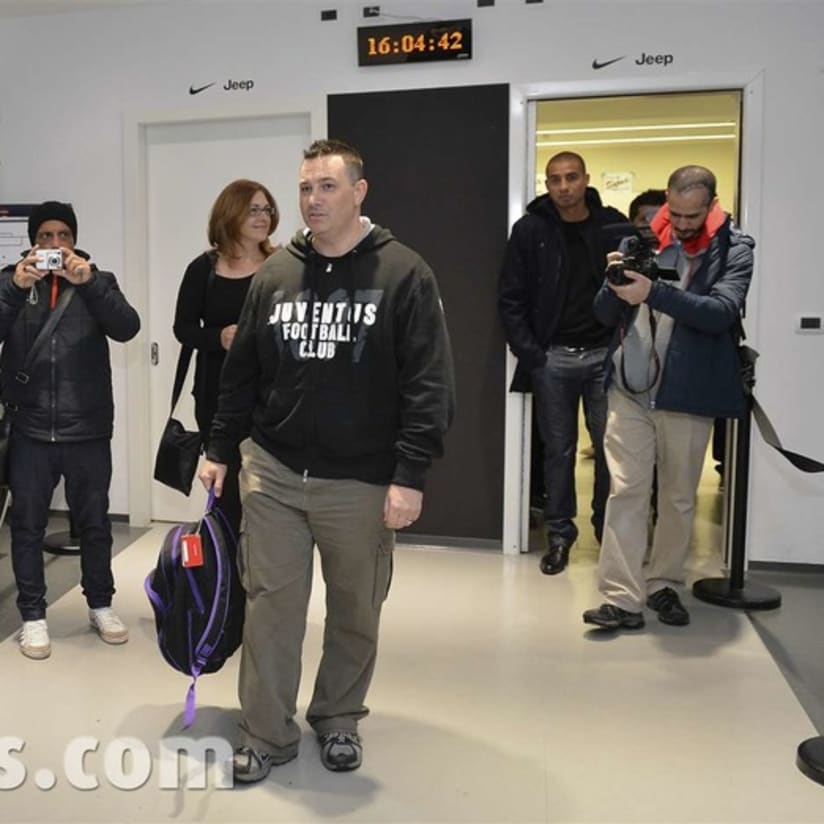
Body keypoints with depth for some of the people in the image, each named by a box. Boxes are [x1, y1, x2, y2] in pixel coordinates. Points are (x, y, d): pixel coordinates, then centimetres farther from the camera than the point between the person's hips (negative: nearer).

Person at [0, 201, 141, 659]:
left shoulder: (97, 282, 6)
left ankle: (101, 605, 27)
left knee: (95, 523, 10)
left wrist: (88, 282, -25)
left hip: (88, 430, 0)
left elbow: (127, 328, -12)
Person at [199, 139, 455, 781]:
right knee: (270, 605, 7)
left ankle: (339, 720, 34)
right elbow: (242, 373, 13)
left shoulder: (403, 274, -6)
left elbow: (429, 384, -11)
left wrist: (409, 474, -16)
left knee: (355, 613, 12)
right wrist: (221, 449, 12)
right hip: (272, 472, 3)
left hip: (362, 481, -2)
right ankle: (267, 734, 23)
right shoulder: (275, 275, 7)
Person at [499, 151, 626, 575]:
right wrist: (530, 353, -6)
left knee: (611, 449, 6)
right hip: (551, 358, 0)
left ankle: (609, 529, 24)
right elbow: (510, 299, 1)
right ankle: (559, 533, 20)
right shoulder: (530, 230, 0)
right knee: (558, 450, 8)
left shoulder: (613, 225, 2)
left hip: (605, 355, 1)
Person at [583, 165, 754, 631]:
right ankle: (623, 597, 2)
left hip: (688, 395, -1)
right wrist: (616, 283, -15)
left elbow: (721, 312, -19)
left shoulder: (735, 249, -2)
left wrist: (653, 292, -29)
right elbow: (605, 314, 6)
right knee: (626, 492, -1)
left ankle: (664, 585, 27)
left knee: (679, 498, 11)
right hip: (630, 390, 2)